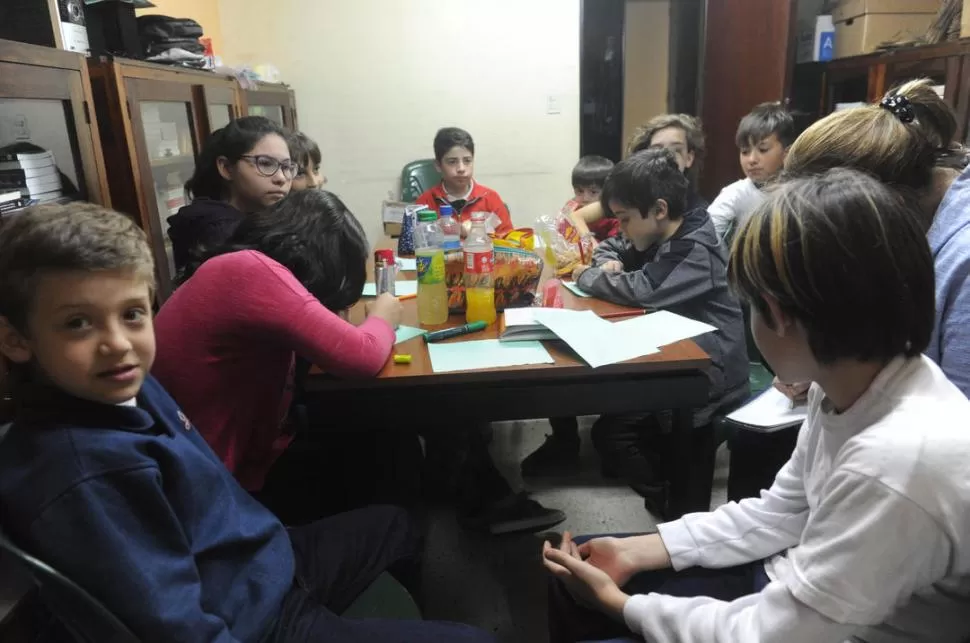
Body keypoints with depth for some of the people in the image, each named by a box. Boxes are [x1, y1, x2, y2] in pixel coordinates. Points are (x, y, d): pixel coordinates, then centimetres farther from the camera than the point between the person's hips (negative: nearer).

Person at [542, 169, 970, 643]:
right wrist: (638, 551, -2)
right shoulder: (852, 377, -8)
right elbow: (779, 513, 3)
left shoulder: (899, 460, -35)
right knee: (577, 576, 9)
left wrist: (619, 603, -11)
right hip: (796, 584, 7)